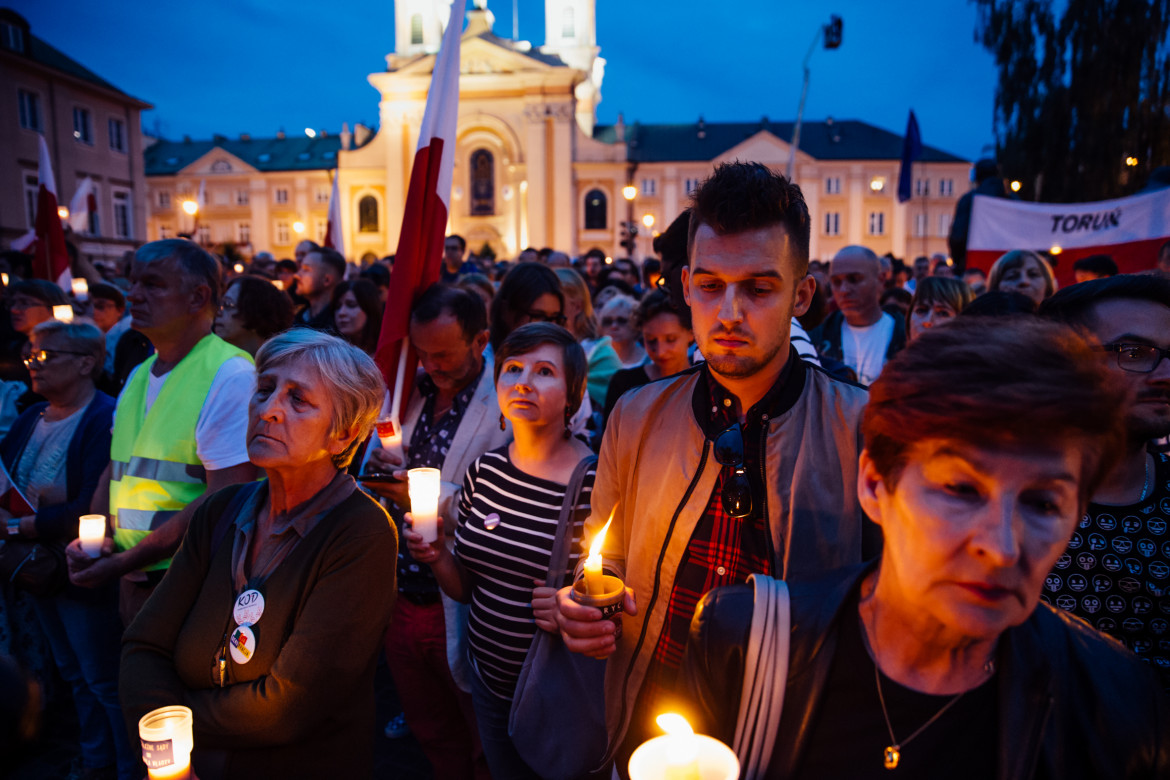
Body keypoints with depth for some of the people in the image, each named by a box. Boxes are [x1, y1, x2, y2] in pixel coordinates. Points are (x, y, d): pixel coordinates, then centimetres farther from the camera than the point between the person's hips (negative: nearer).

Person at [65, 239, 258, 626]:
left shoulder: (230, 374, -15)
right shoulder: (138, 376, 12)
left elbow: (224, 499, -21)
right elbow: (116, 469, 18)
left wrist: (126, 561, -17)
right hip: (133, 583, 7)